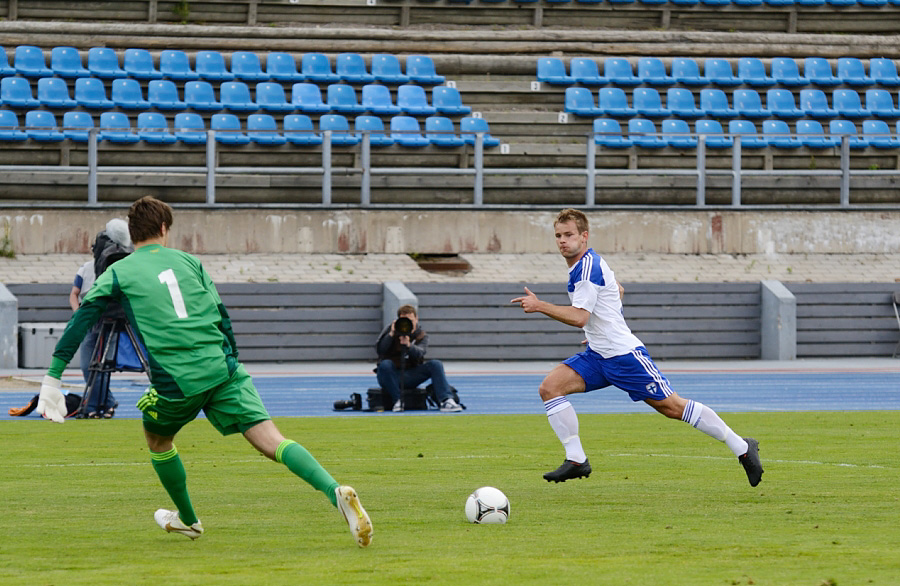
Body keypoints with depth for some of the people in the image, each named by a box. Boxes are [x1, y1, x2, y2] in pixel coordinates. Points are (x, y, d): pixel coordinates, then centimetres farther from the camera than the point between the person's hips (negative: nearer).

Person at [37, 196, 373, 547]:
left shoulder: (118, 273, 9)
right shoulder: (189, 262, 16)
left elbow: (82, 320, 1)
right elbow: (222, 318, 14)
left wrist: (53, 379, 0)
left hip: (176, 382, -2)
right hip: (222, 369, 2)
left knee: (157, 440, 30)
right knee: (272, 442, -6)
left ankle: (187, 519, 42)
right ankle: (334, 491, -27)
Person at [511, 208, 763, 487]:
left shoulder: (588, 267, -17)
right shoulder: (586, 263, 13)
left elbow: (579, 317, -25)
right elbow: (618, 291, 30)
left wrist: (539, 306, -25)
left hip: (623, 354, -10)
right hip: (598, 356, 10)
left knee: (671, 406, -6)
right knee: (550, 387, -7)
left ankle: (741, 447, 4)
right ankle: (576, 460, -7)